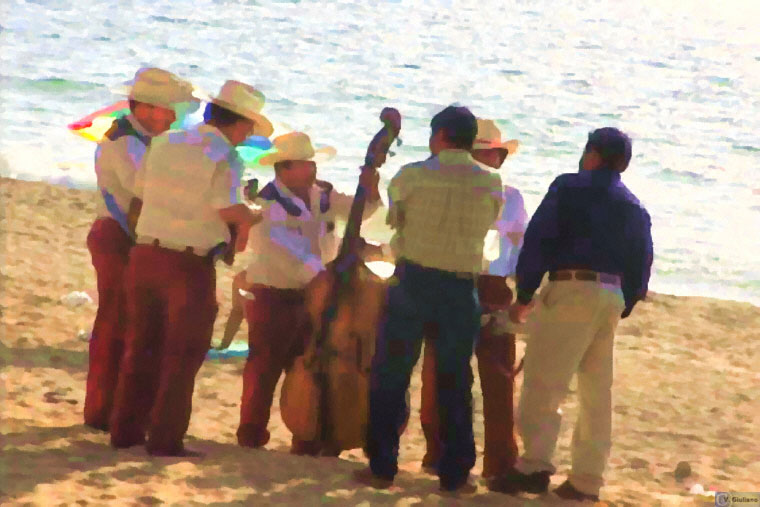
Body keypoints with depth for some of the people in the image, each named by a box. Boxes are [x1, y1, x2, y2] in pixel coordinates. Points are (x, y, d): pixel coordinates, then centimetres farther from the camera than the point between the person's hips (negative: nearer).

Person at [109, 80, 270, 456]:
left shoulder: (163, 143, 8)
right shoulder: (223, 158, -13)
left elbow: (138, 200, 12)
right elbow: (231, 212, -22)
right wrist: (253, 219, -1)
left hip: (145, 255, 6)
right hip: (189, 265, -6)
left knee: (142, 347, 17)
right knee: (182, 354, 6)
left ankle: (126, 430, 22)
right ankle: (165, 439, 6)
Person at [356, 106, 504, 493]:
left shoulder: (412, 176, -6)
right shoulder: (491, 184, 0)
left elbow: (391, 217, 5)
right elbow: (486, 225, 11)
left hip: (413, 281, -2)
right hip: (461, 288, 2)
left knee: (390, 375, 7)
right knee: (455, 382, 10)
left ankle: (381, 467, 7)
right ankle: (455, 474, 11)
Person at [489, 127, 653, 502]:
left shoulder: (570, 188, 0)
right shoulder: (635, 208, 17)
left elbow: (538, 240, -6)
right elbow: (641, 263, 15)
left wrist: (523, 296, -2)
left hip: (573, 288, -6)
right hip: (613, 296, 6)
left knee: (542, 382, -7)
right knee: (597, 391, 9)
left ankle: (535, 466, -18)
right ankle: (586, 481, 8)